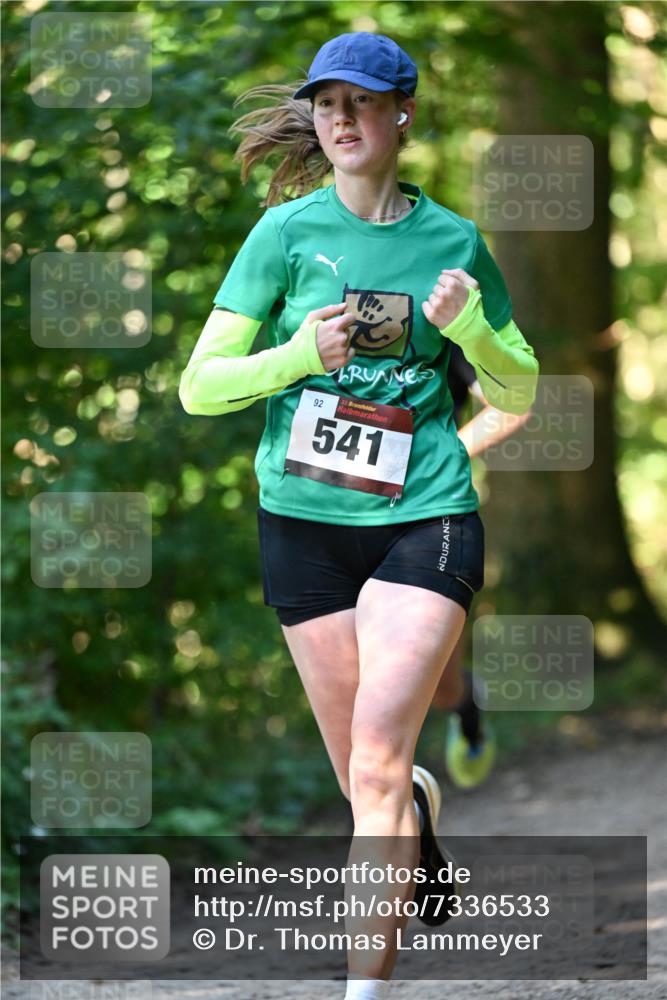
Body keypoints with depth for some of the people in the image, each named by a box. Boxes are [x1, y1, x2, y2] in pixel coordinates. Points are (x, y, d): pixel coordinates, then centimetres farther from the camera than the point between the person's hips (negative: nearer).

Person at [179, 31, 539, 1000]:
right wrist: (296, 358, -20)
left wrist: (469, 327, -7)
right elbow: (200, 384, -1)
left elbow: (518, 391, 13)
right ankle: (423, 812, 45)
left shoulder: (454, 240, 4)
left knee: (378, 761, -16)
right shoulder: (287, 231, 1)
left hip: (425, 518, -1)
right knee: (365, 779, 8)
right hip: (302, 521, 1)